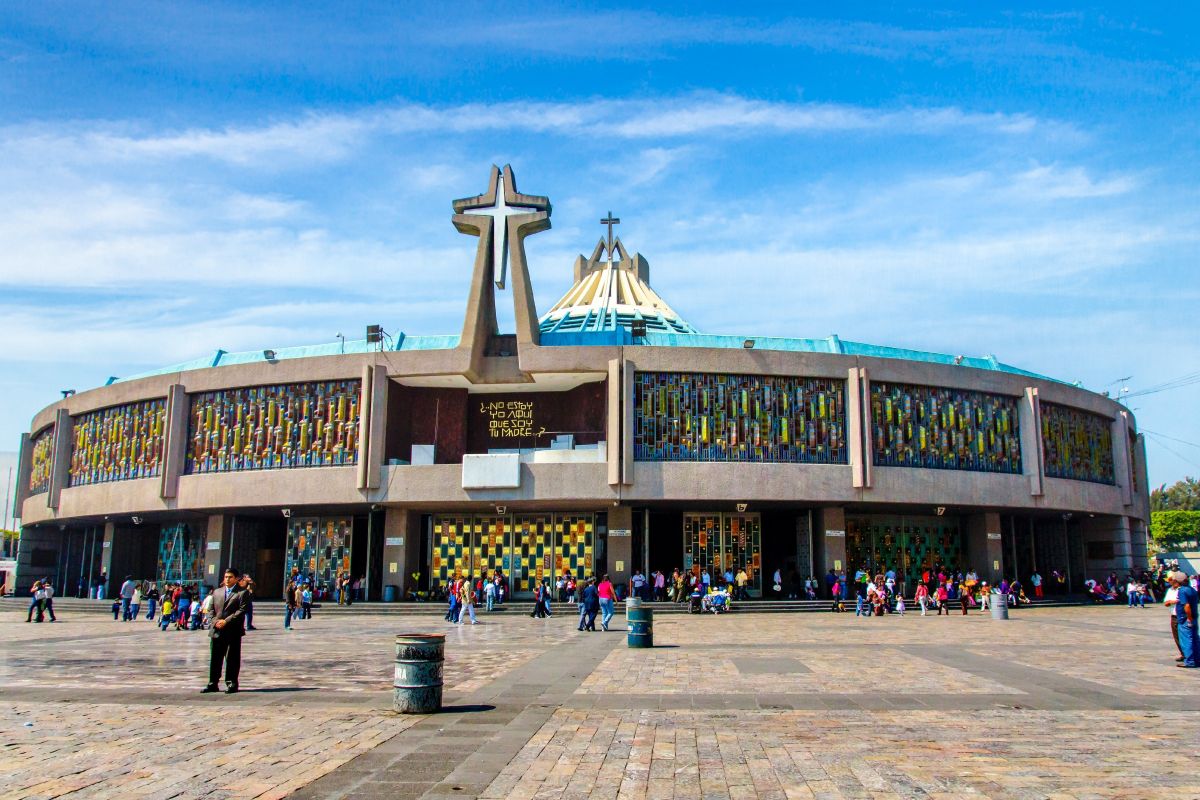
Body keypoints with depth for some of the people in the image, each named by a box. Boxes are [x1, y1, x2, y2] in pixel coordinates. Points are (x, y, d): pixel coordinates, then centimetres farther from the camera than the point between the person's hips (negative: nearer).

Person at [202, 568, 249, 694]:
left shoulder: (242, 593, -2)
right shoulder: (217, 592, 17)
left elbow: (242, 610, -11)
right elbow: (212, 609, 16)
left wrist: (226, 621, -16)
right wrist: (215, 621, -3)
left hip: (233, 631, -5)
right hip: (217, 631, 5)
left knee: (232, 658, -1)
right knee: (215, 658, 9)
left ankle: (232, 684, 5)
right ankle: (213, 684, 16)